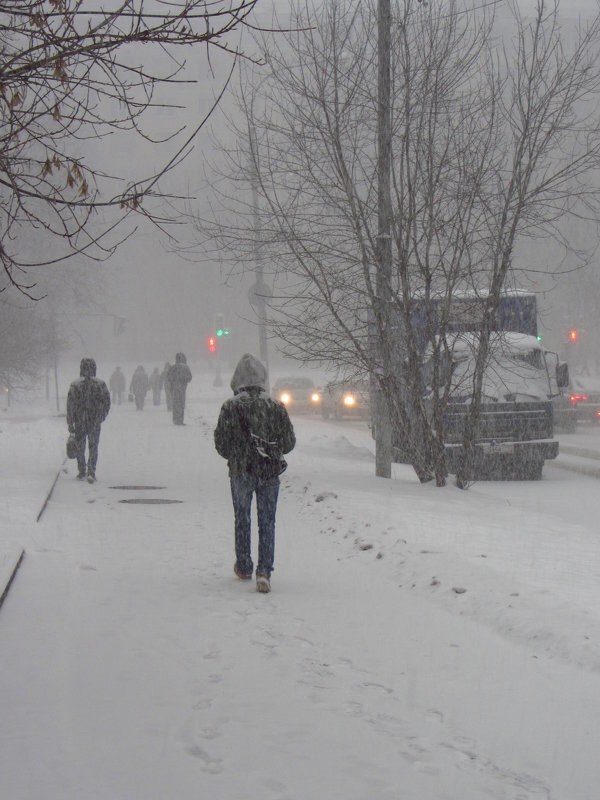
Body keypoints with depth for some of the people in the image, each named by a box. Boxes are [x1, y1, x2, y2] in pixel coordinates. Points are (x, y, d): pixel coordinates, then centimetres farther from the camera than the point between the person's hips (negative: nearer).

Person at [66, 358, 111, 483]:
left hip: (80, 421, 0)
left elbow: (70, 405, -7)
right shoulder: (100, 384, -3)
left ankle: (81, 472, 18)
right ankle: (91, 472, -6)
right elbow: (107, 402, 2)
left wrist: (70, 423, -2)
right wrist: (102, 417, 19)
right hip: (95, 421, 0)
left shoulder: (75, 384, -6)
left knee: (80, 447, 13)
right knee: (93, 447, 5)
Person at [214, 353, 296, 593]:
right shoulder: (275, 406, -2)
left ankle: (244, 567, 26)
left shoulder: (231, 406, -8)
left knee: (242, 519, 16)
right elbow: (289, 441, 3)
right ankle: (264, 571, -8)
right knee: (267, 522, 5)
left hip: (240, 471, -1)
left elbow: (221, 443, -4)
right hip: (269, 473, 1)